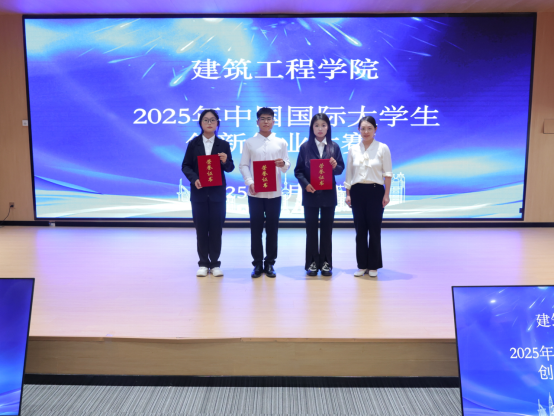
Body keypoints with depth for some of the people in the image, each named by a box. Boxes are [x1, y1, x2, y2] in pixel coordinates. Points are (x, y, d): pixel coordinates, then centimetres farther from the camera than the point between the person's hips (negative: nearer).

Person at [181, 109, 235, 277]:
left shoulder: (223, 144, 4)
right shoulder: (193, 143, 4)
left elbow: (230, 168, 4)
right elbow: (185, 166, 2)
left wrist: (226, 161, -19)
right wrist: (194, 179, -16)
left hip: (217, 192, 0)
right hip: (199, 192, 0)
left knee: (216, 228, 3)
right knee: (201, 228, 5)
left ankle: (215, 263, 13)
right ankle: (203, 263, 14)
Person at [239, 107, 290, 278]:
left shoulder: (281, 142, 7)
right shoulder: (249, 143, 5)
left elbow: (287, 165, 6)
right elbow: (243, 165, 2)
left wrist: (283, 164, -18)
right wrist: (250, 182, -13)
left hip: (274, 192, 1)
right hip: (255, 192, -1)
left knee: (272, 228, 5)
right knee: (256, 228, 3)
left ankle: (269, 263, 15)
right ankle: (257, 263, 13)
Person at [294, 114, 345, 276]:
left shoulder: (334, 147, 5)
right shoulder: (305, 147, 2)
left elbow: (341, 169, 6)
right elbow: (298, 170, 0)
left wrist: (335, 166, -16)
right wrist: (305, 184, -16)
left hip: (328, 194, 1)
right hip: (311, 193, -1)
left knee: (327, 229, 7)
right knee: (311, 229, 5)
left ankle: (326, 262, 16)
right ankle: (312, 262, 13)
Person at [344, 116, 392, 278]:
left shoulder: (382, 148, 0)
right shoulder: (353, 149, 8)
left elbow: (387, 173, -1)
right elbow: (349, 173, 11)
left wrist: (386, 194, -7)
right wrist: (348, 194, 6)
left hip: (375, 191, -3)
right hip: (357, 191, 3)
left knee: (374, 230, 1)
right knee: (360, 230, 6)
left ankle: (373, 266, 14)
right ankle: (362, 265, 17)